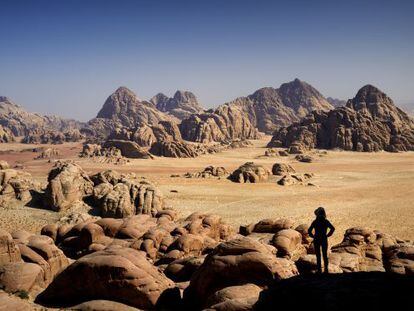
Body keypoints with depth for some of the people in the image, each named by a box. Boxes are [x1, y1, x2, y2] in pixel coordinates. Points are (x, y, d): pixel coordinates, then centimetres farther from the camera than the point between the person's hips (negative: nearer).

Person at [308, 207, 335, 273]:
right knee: (325, 255, 13)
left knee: (318, 255, 6)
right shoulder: (326, 221, -4)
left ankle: (319, 269, 7)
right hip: (324, 240, 2)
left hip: (316, 240, -2)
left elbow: (309, 231, -14)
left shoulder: (315, 222, -10)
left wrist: (313, 236, 1)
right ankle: (326, 269, 12)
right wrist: (327, 235, 3)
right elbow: (332, 228, -4)